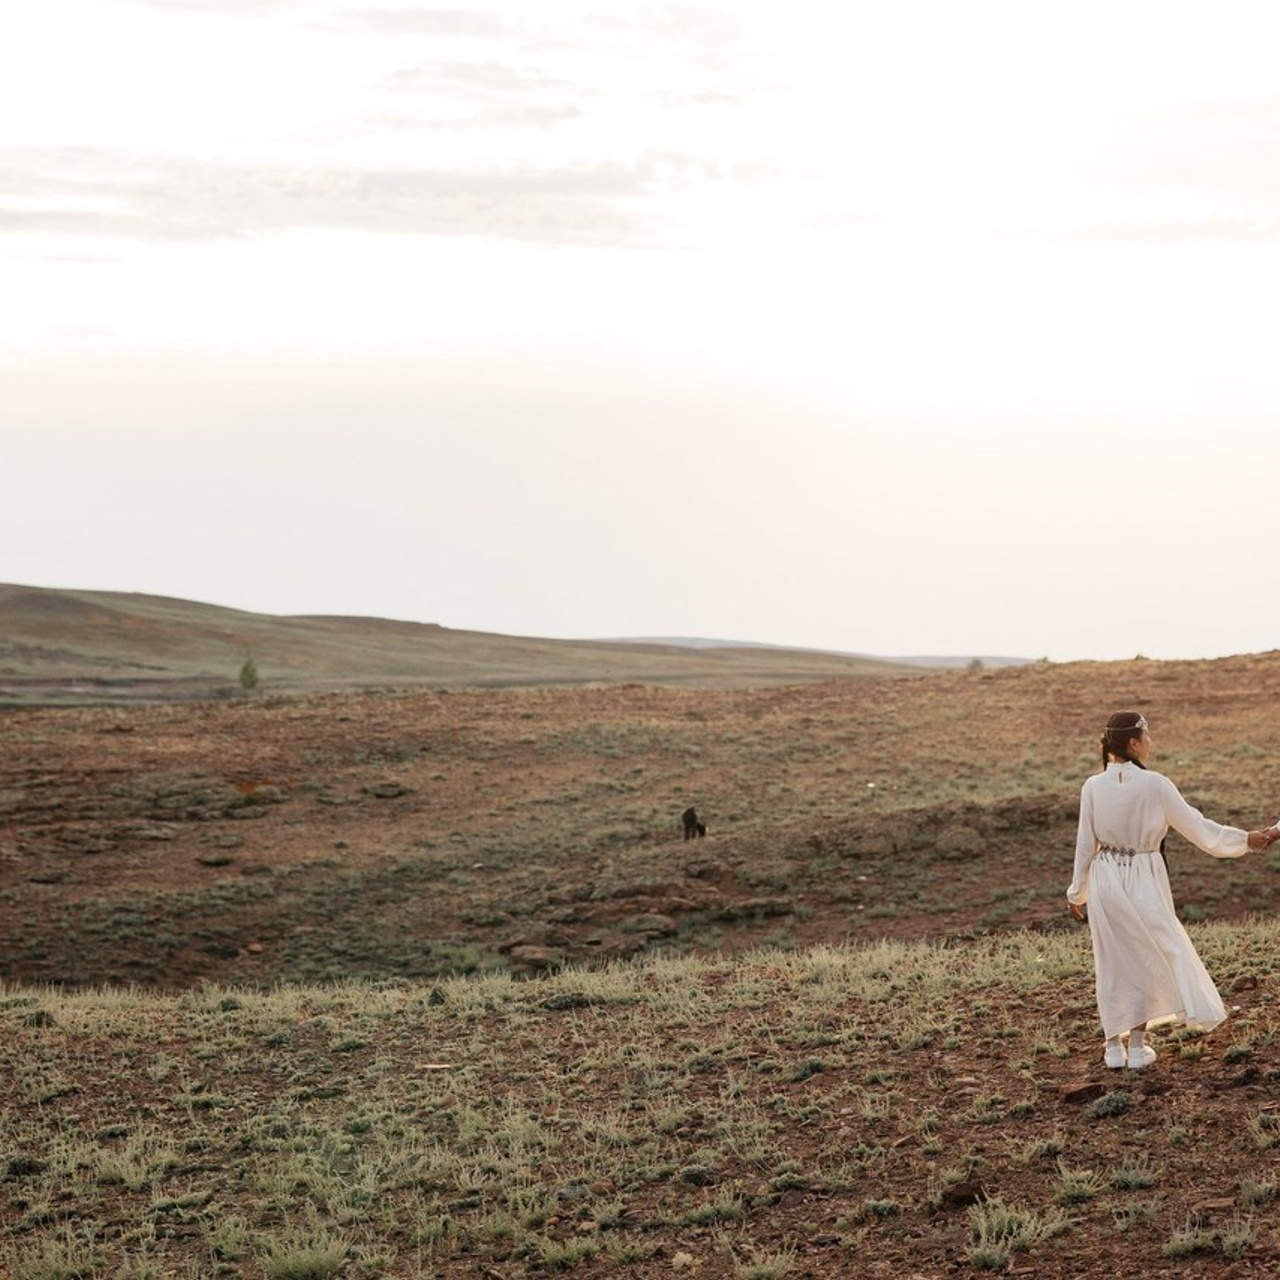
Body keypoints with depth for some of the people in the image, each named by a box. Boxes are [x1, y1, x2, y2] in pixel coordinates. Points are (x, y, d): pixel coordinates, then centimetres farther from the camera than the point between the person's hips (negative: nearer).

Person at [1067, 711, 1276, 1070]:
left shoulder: (1093, 787, -8)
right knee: (1147, 957, 15)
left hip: (1106, 879, 2)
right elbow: (1196, 826, -7)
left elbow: (1085, 844, -1)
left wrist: (1078, 891, 12)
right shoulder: (1154, 785, -15)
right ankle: (1137, 1046, 18)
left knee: (1113, 960, 14)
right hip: (1143, 879, -2)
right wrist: (1246, 839, 3)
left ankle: (1114, 1046, 20)